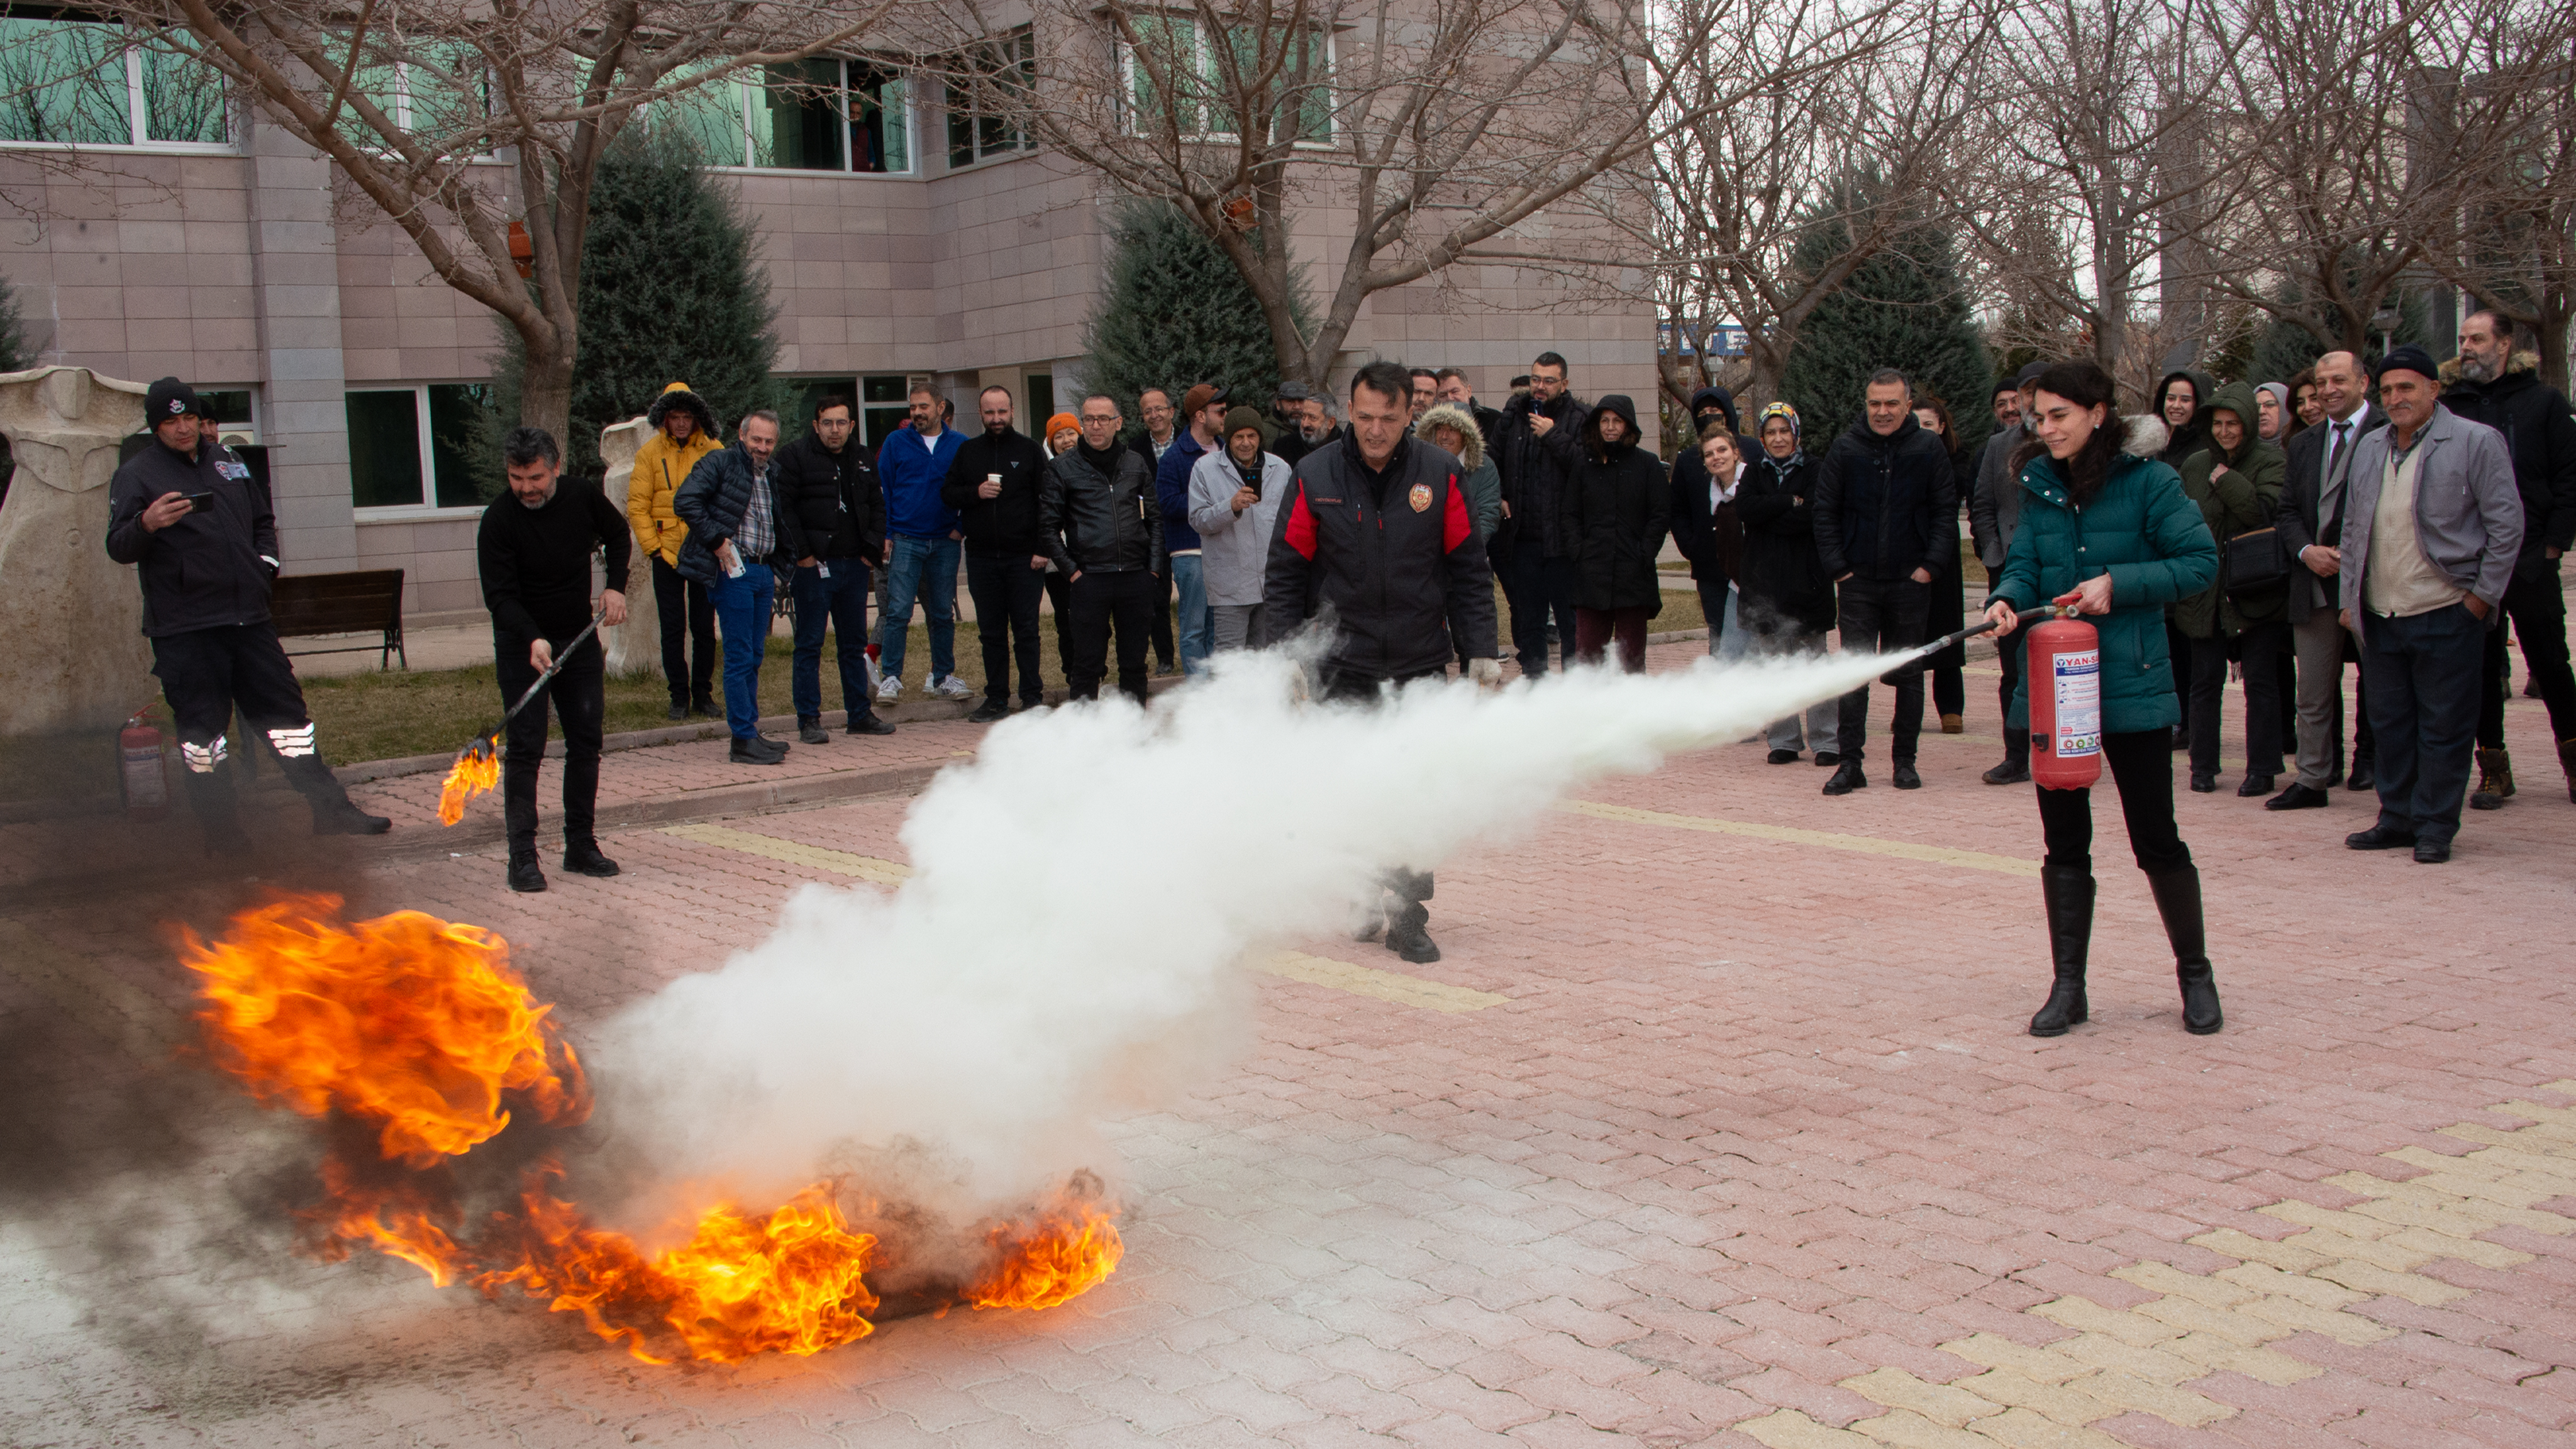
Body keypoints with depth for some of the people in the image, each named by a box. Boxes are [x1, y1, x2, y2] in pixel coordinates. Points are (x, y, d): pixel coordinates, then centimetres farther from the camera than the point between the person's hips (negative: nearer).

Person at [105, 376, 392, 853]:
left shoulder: (227, 461, 15)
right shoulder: (136, 475, -2)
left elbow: (262, 519, 28)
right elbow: (118, 547, -12)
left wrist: (266, 563, 11)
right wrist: (146, 524, -32)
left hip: (248, 617, 5)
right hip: (184, 628, -5)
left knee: (285, 708, 9)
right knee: (202, 729, -1)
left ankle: (330, 809, 15)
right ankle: (221, 831, 7)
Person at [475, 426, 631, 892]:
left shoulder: (584, 498, -7)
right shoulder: (498, 519, -18)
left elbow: (617, 535, 15)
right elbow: (500, 595, -20)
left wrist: (614, 586, 1)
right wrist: (533, 640, -35)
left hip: (580, 640, 4)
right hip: (521, 645, -4)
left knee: (586, 742, 6)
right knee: (525, 747, -8)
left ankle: (581, 846, 16)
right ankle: (522, 857, -6)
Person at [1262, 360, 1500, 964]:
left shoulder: (1439, 474, -1)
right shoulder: (1315, 477, -3)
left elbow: (1469, 571, 4)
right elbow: (1285, 574, 1)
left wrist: (1481, 649, -1)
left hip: (1422, 666, 0)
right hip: (1343, 666, 0)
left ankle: (1407, 916, 6)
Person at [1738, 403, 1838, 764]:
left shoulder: (1813, 471, 1)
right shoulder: (1755, 472, 12)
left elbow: (1812, 516, -15)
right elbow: (1744, 509, -7)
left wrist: (1768, 514, -10)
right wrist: (1790, 503, -10)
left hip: (1806, 581, -3)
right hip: (1763, 582, 3)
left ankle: (1826, 740, 2)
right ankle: (1784, 741, 11)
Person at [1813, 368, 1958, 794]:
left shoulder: (1929, 449, 1)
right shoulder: (1844, 449, 2)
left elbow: (1946, 511, 3)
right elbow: (1825, 512, 5)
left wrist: (1931, 564, -6)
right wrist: (1836, 566, -3)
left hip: (1910, 582, 0)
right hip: (1859, 582, 0)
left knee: (1908, 673, 8)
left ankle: (1905, 761, 17)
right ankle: (1850, 764, 0)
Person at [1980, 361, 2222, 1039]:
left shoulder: (2148, 482, -7)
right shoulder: (2040, 487, 7)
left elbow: (2201, 561, -8)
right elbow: (2023, 563, 3)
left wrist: (2118, 584, -17)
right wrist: (2007, 599, -19)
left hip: (2130, 687, -4)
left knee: (2156, 840, 3)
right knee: (2064, 843, 8)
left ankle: (2196, 974, 22)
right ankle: (2068, 987, 16)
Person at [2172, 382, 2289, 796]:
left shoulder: (2271, 463, -4)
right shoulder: (2194, 466, 9)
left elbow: (2264, 511, -21)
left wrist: (2226, 479, -14)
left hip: (2256, 590, -4)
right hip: (2206, 590, 4)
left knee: (2260, 681, 2)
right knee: (2205, 681, 7)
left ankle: (2261, 770, 8)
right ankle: (2203, 767, 16)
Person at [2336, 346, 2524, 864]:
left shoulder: (2476, 442, -5)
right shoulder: (2368, 449, 14)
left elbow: (2506, 524, -5)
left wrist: (2482, 596, -7)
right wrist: (2350, 597, 13)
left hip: (2445, 613, -6)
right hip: (2380, 616, 6)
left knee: (2443, 726, 0)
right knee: (2389, 723, 11)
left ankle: (2434, 826, 8)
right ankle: (2398, 818, 21)